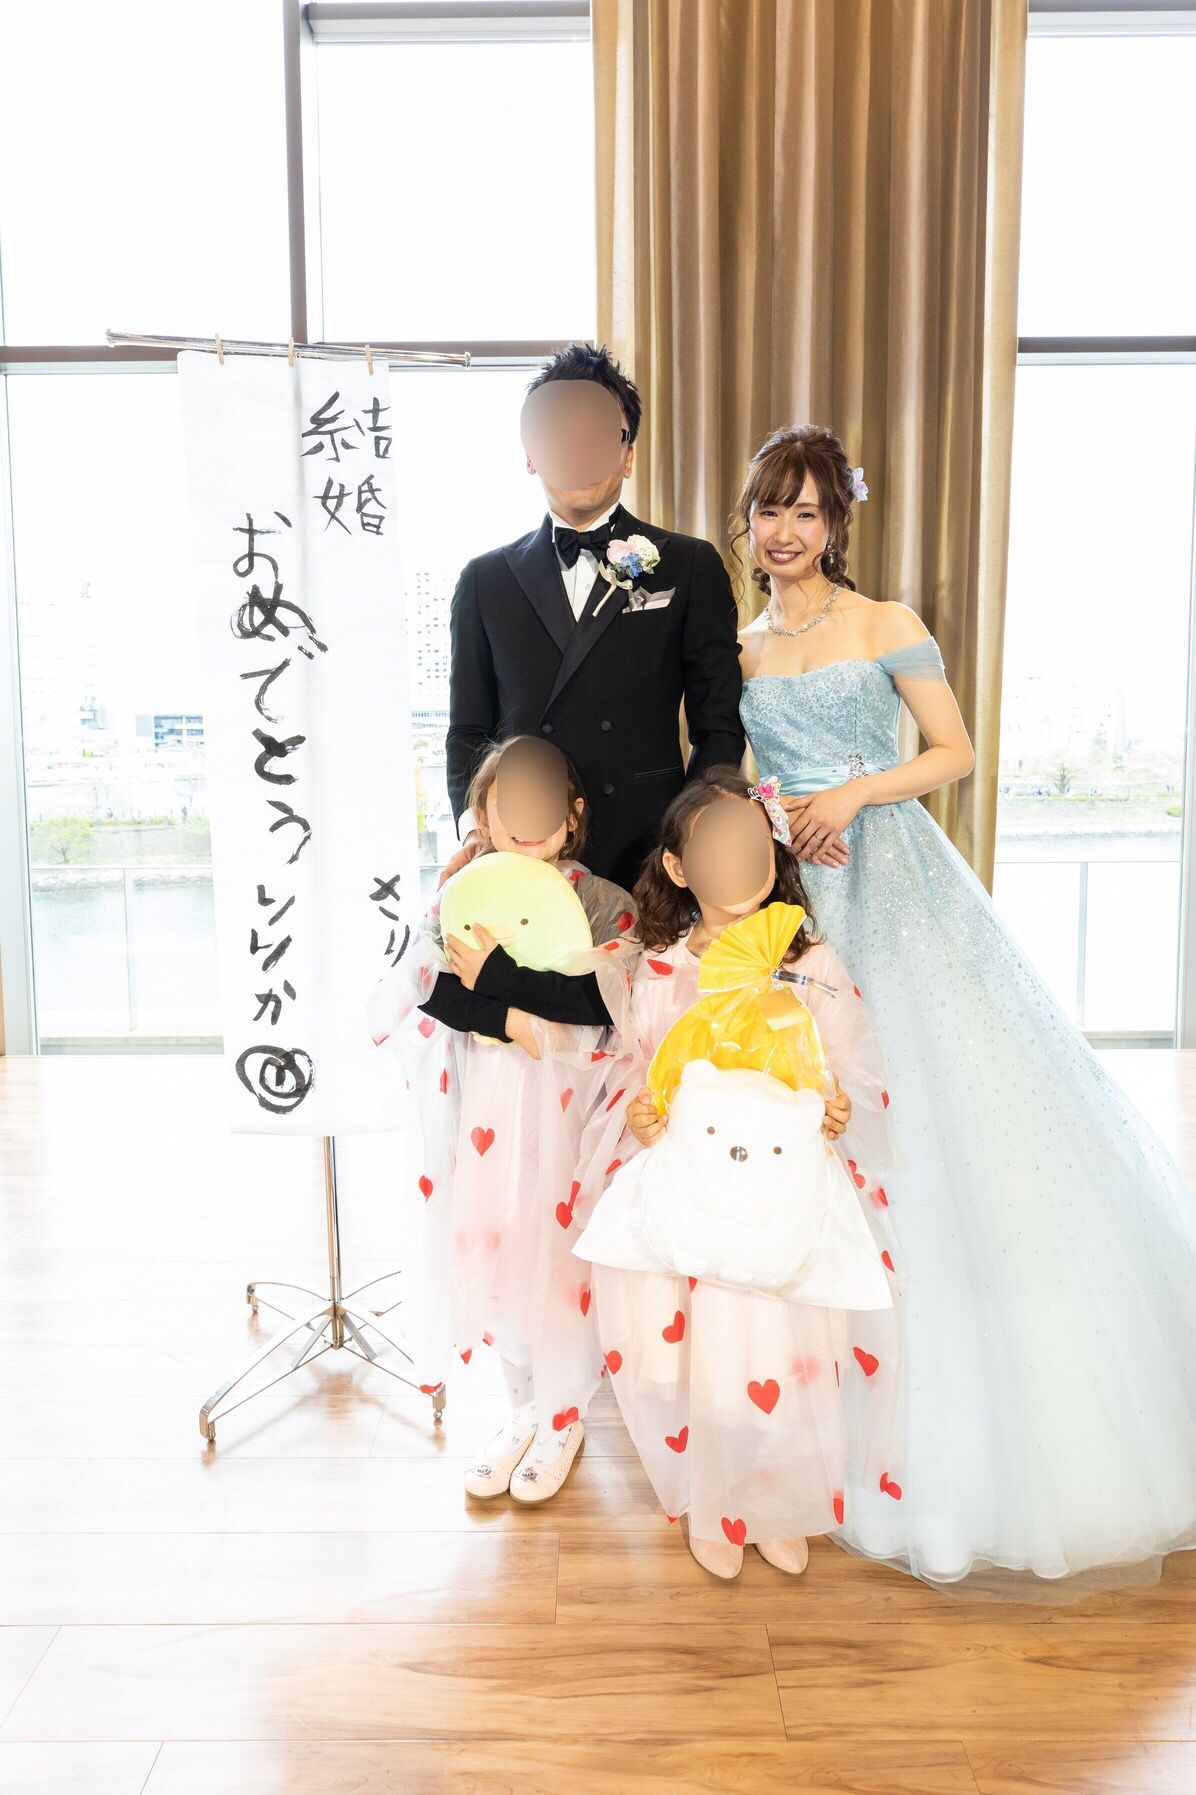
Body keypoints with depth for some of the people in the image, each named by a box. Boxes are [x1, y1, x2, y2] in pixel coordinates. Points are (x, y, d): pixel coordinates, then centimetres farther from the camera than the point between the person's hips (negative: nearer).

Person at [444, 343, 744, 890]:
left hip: (649, 860, -1)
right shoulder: (486, 580, 11)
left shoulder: (690, 568, 6)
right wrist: (474, 825, -5)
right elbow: (468, 730, 12)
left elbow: (718, 726, 4)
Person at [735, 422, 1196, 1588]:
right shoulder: (735, 651, 13)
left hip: (898, 888, -3)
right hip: (793, 895, 3)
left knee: (947, 1112, -6)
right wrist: (771, 816, -4)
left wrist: (855, 793, -12)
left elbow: (955, 750, 1)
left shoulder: (885, 626, 4)